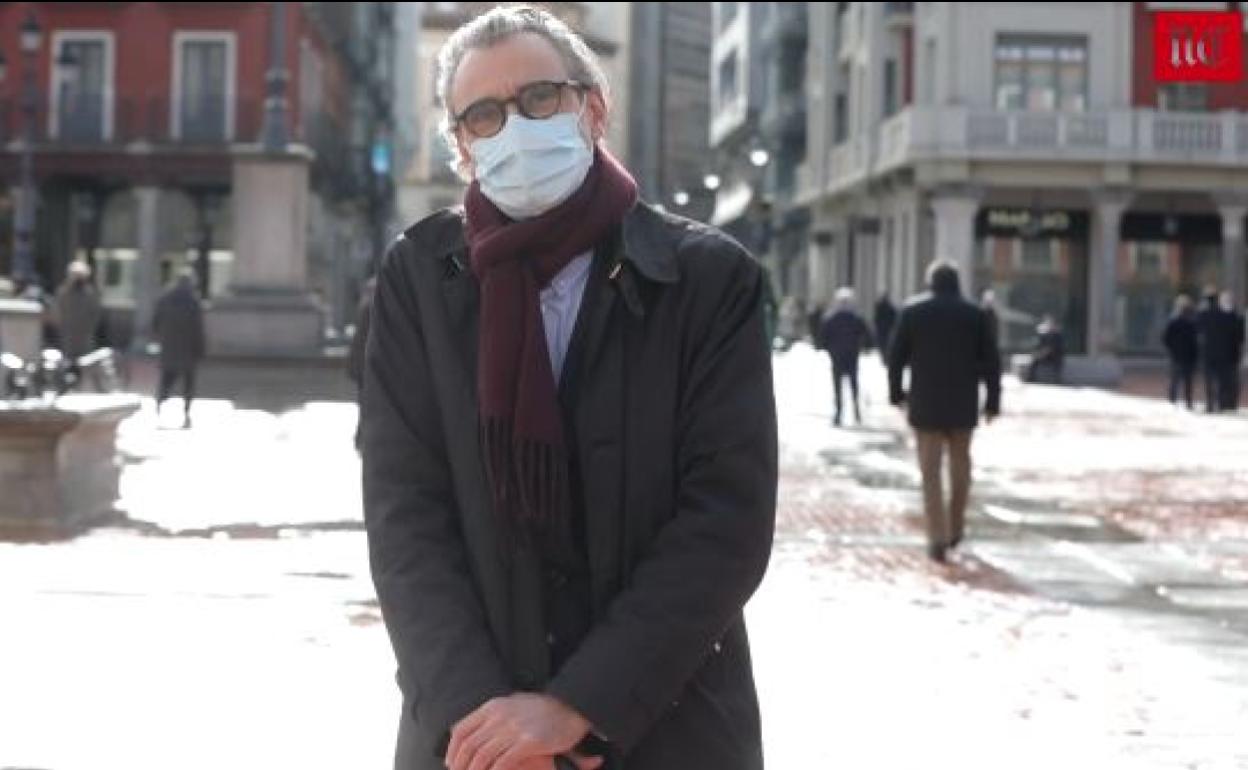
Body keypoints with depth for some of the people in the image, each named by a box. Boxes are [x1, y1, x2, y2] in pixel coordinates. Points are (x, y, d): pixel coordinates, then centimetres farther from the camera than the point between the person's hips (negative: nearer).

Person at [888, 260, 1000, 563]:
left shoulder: (912, 311, 0)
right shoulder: (974, 314, 2)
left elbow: (896, 356, 0)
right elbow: (991, 361, 0)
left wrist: (897, 393, 13)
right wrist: (992, 401, 6)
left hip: (925, 402, -1)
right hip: (963, 404, 1)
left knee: (931, 470, -1)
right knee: (960, 464, 18)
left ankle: (938, 537, -11)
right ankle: (955, 528, 25)